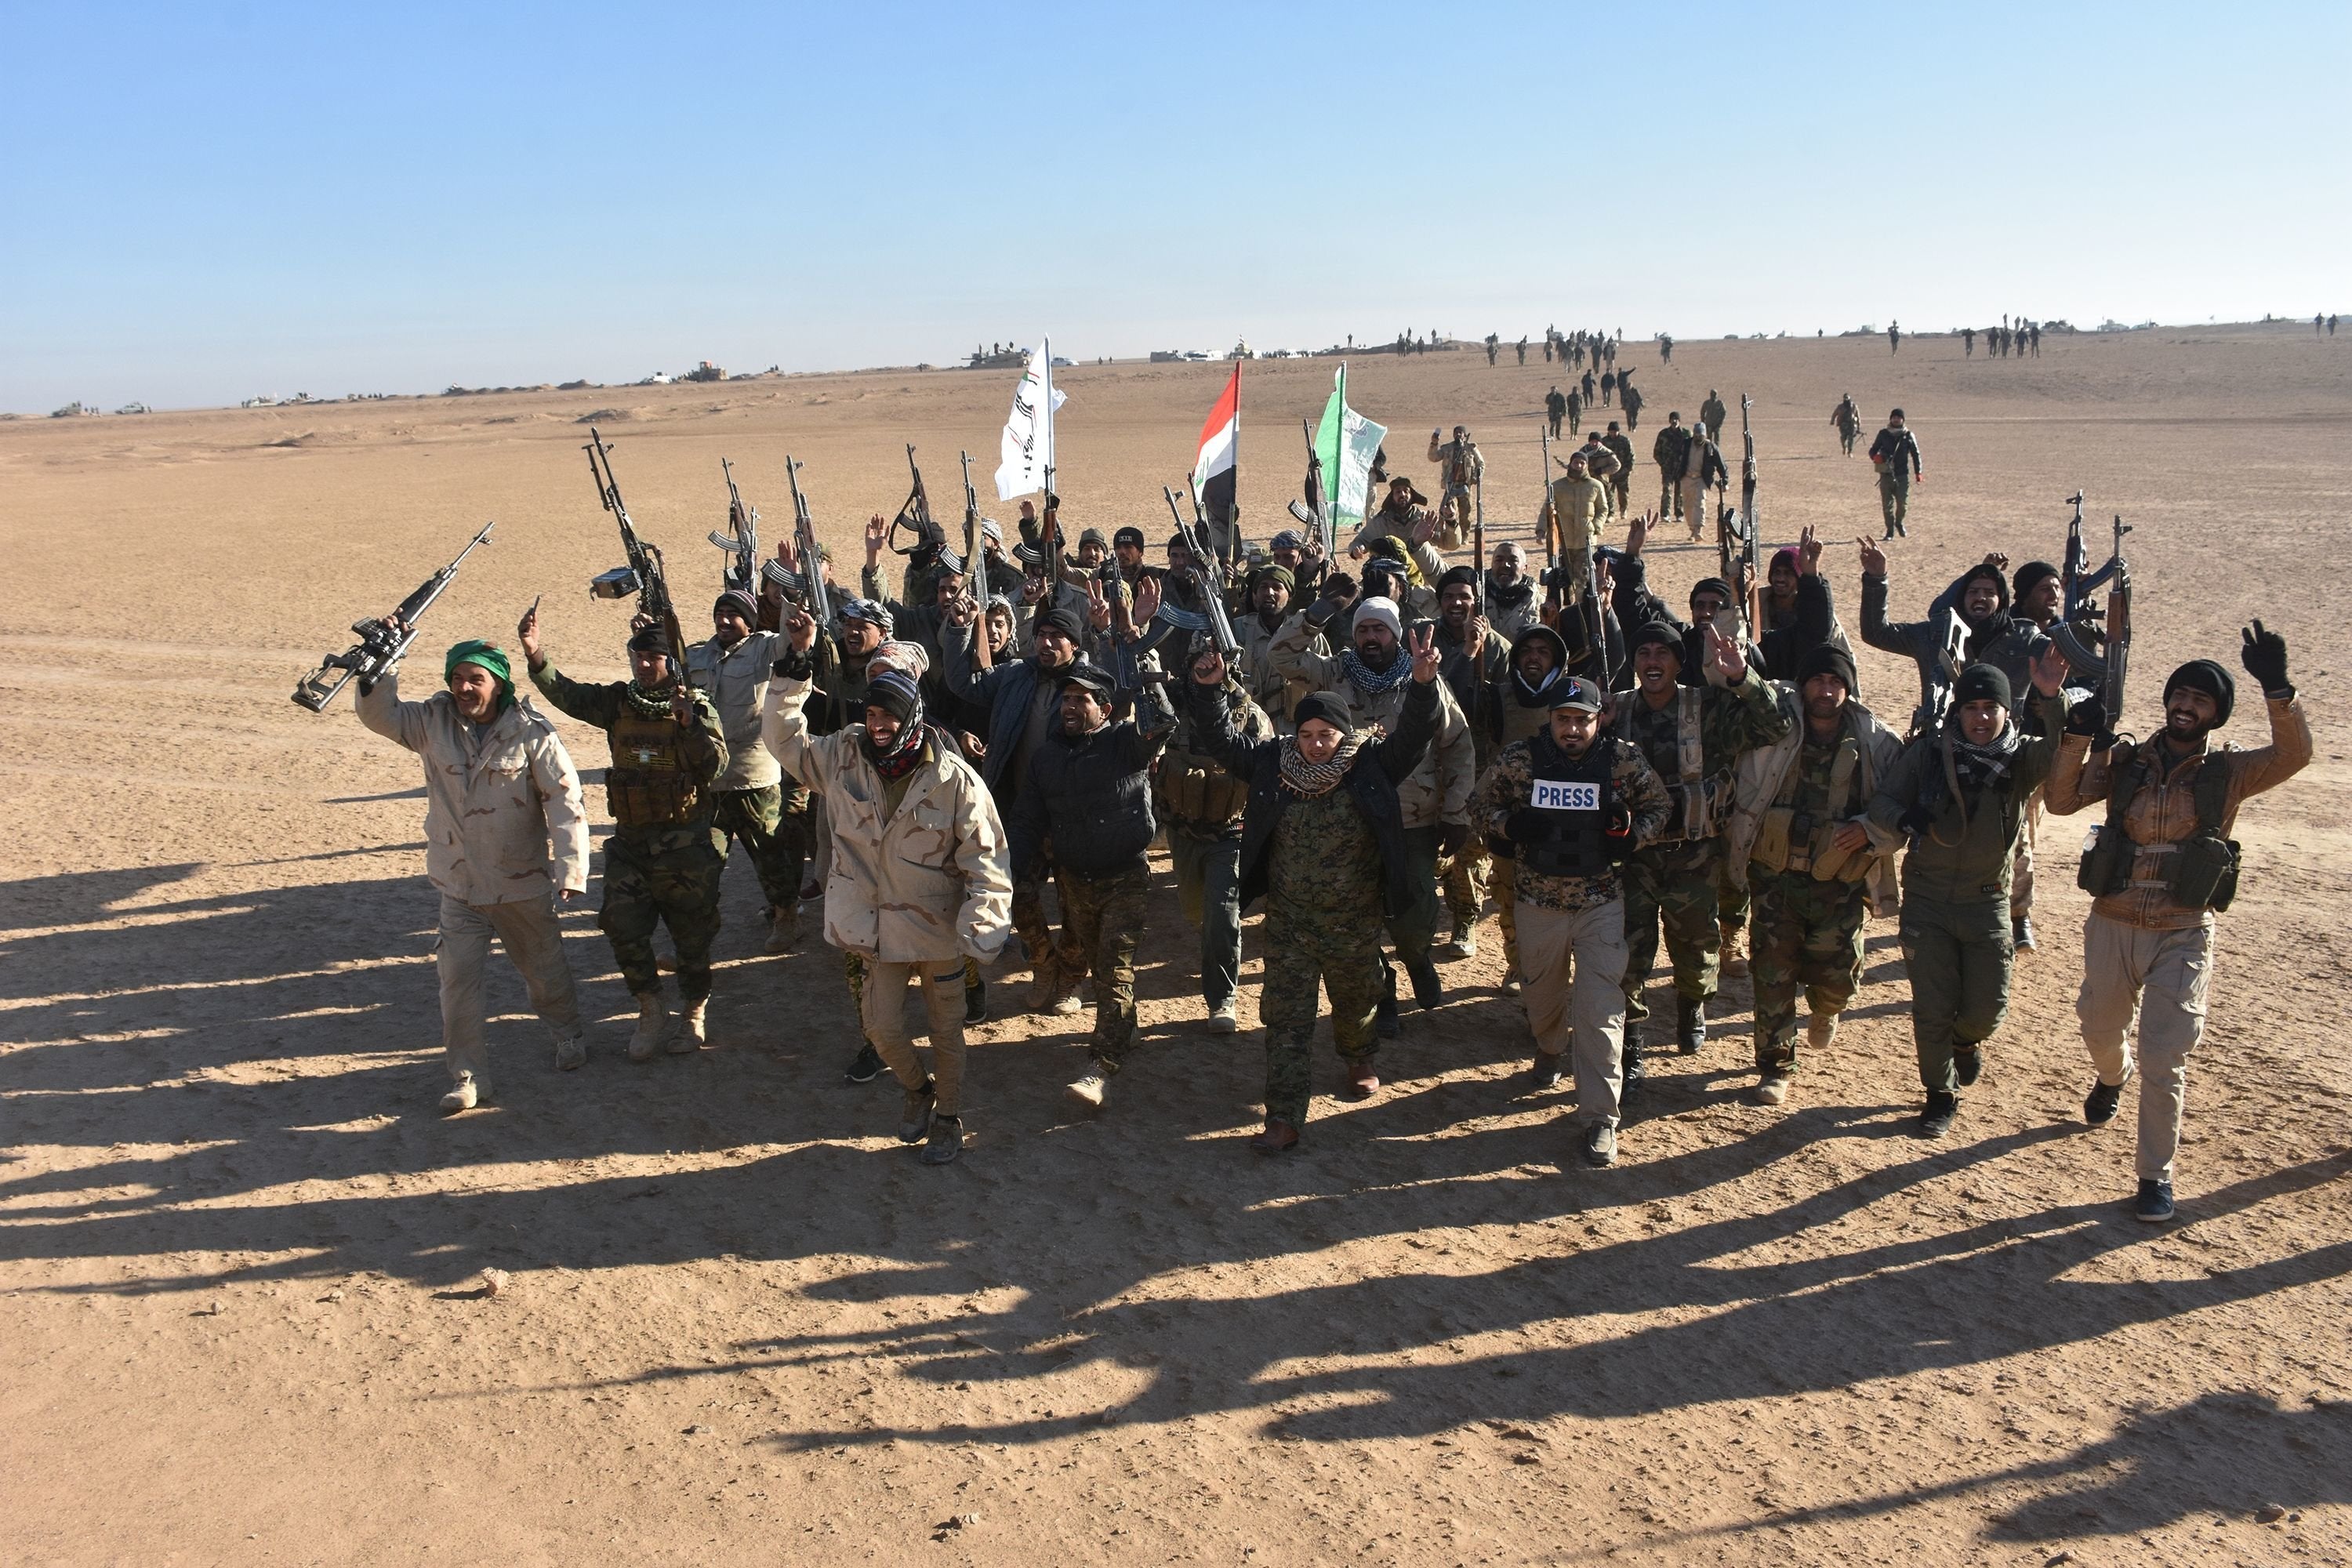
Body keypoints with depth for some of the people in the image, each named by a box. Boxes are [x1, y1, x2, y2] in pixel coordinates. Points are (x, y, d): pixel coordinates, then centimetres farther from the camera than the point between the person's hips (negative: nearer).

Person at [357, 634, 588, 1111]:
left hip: (523, 883, -2)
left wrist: (571, 870, -23)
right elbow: (379, 715, -2)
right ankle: (467, 1075, 11)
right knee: (457, 979, -1)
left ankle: (568, 1034, 44)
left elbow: (565, 801, -15)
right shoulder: (434, 720, -3)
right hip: (458, 887, 2)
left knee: (544, 969, 17)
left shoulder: (532, 732, -14)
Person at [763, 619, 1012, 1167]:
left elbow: (984, 857, -17)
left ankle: (948, 1116, 37)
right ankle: (917, 1089, 40)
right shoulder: (844, 757, -7)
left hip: (939, 926, -3)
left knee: (946, 1029, 13)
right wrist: (793, 665, -12)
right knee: (882, 1026, 8)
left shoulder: (953, 778, -19)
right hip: (880, 924, 3)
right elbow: (784, 736, -2)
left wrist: (981, 928, -26)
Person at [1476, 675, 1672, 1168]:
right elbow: (1484, 805, 5)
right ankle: (1550, 1046, 56)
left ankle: (1600, 1117, -1)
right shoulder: (1518, 758, -8)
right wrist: (1511, 824, -16)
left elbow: (1657, 805, 6)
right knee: (1543, 993, 20)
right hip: (1538, 901, 2)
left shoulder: (1623, 759, -8)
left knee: (1601, 1007, -8)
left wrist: (1632, 836, -14)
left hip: (1601, 901, -1)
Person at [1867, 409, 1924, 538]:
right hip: (1886, 474, 0)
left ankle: (1899, 523, 27)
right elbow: (1873, 449, 11)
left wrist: (1918, 472, 1)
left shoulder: (1908, 436, 4)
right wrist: (1875, 456, -14)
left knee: (1903, 503, -1)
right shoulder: (1883, 434, 6)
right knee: (1887, 504, -1)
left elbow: (1915, 454, 8)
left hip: (1903, 475, 0)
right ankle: (1890, 530, 10)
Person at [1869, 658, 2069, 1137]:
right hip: (1927, 896, -1)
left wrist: (2052, 700, -43)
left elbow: (2061, 752, -25)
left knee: (1987, 1007, 6)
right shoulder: (1926, 752, -6)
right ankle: (1941, 1094, 25)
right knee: (1931, 1009, 3)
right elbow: (1881, 802, -4)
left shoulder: (2021, 758, -5)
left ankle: (1965, 1040, 42)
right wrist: (1906, 819, -28)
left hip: (1987, 900, 1)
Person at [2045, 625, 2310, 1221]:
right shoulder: (2126, 762, 2)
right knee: (2100, 1030, 21)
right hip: (2112, 926, 2)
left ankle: (2156, 1176, 9)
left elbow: (2294, 754, -21)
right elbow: (2061, 801, -9)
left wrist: (2276, 687, -34)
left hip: (2182, 936, -2)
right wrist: (2079, 735, -21)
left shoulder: (2229, 772, -2)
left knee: (2164, 1059, -5)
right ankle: (2112, 1080, 57)